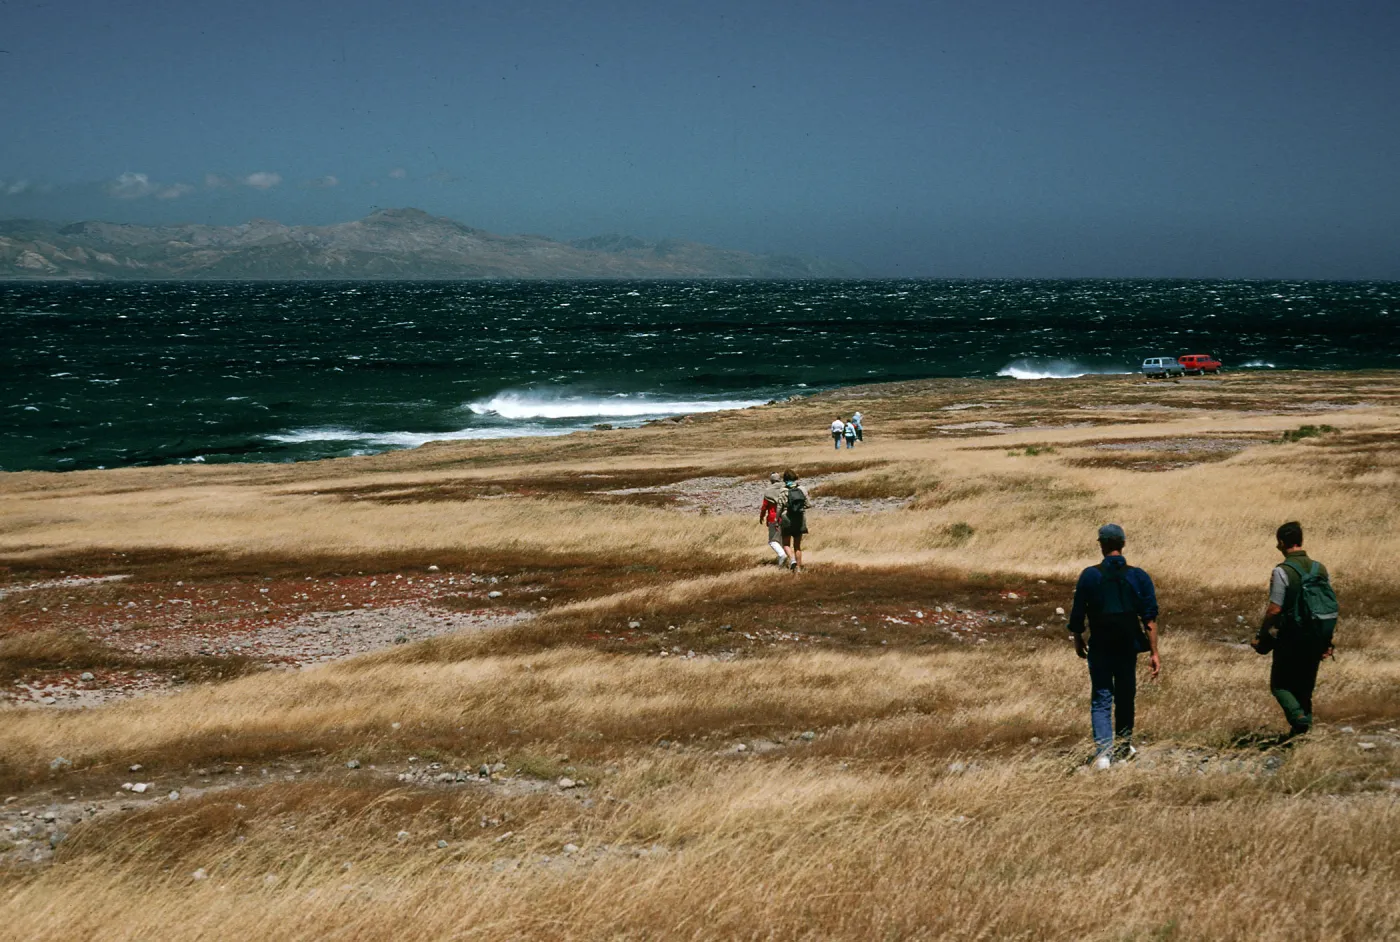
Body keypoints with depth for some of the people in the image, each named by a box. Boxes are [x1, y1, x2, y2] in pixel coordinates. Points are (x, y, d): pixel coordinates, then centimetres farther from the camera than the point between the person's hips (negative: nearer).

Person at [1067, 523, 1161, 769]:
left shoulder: (1089, 576, -8)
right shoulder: (1139, 577, -4)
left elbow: (1077, 613, -3)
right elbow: (1150, 618, -6)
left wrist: (1078, 640, 14)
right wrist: (1154, 652, -2)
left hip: (1099, 647, -2)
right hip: (1128, 647, 2)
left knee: (1101, 699, 2)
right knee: (1126, 696, 19)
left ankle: (1103, 751, -14)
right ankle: (1124, 744, 35)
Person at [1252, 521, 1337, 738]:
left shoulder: (1282, 571, -15)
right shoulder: (1320, 569, 5)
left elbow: (1274, 610, -18)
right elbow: (1330, 607, 8)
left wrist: (1261, 638, -6)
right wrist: (1327, 643, 15)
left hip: (1292, 639, -6)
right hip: (1317, 638, 6)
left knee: (1280, 685, 6)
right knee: (1305, 685, 19)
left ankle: (1298, 716, -15)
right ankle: (1305, 719, 19)